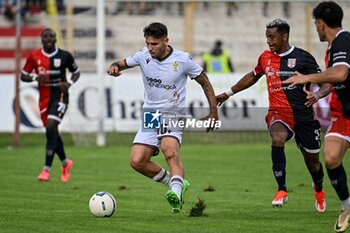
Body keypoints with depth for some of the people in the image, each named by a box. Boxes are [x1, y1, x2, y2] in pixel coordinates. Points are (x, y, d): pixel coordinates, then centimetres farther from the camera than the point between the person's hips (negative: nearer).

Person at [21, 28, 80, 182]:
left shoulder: (64, 56, -4)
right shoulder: (34, 57, 0)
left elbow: (76, 72, 10)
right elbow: (23, 76, 6)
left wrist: (69, 83, -10)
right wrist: (36, 77, -14)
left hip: (60, 96, -4)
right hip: (44, 98, 4)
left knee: (51, 128, -18)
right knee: (52, 133, 12)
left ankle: (47, 169, -15)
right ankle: (65, 163, 37)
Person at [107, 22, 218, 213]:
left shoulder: (183, 60, -9)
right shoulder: (143, 56, -2)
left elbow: (204, 82, 3)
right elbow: (121, 63, 14)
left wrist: (213, 112, 2)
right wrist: (114, 67, -12)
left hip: (173, 114, -4)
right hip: (150, 116, 4)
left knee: (170, 151, -33)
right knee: (137, 161, -9)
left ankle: (176, 192, -46)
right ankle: (175, 183, 8)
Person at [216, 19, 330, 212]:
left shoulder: (303, 57, -5)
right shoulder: (266, 57, 8)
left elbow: (326, 84, -4)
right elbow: (253, 76, 27)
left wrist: (317, 95, -26)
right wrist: (228, 93, 30)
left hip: (303, 115, -1)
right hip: (279, 113, 1)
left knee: (312, 163, 11)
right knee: (278, 138, -34)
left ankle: (319, 189, 47)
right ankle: (282, 190, -27)